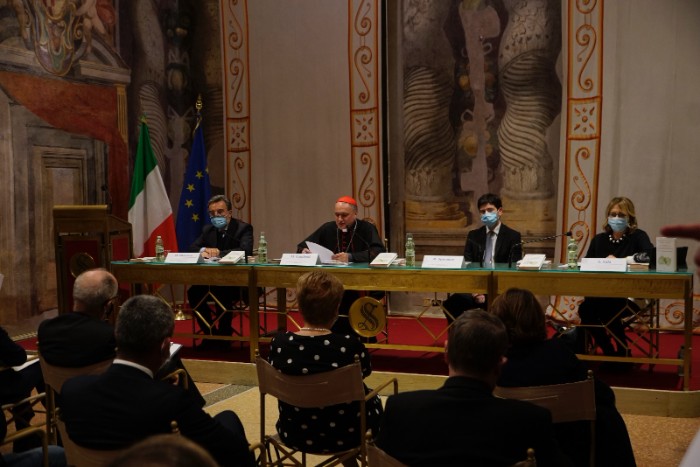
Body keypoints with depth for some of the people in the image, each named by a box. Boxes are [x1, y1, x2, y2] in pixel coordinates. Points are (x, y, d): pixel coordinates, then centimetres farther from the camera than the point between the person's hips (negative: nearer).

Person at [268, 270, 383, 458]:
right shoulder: (350, 345, -27)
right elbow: (366, 371, -3)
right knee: (373, 400, 30)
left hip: (294, 434, 3)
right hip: (344, 436, -3)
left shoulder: (279, 343, -19)